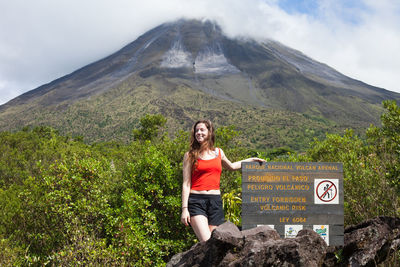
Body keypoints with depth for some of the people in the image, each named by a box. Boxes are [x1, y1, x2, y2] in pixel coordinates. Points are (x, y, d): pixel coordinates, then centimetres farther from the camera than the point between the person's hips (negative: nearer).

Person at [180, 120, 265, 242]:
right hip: (196, 201, -3)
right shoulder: (190, 156, 5)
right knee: (206, 243, -20)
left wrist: (251, 160, 36)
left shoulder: (218, 152, 15)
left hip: (215, 201, 3)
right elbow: (186, 184, 2)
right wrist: (184, 208, -6)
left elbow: (231, 166, 37)